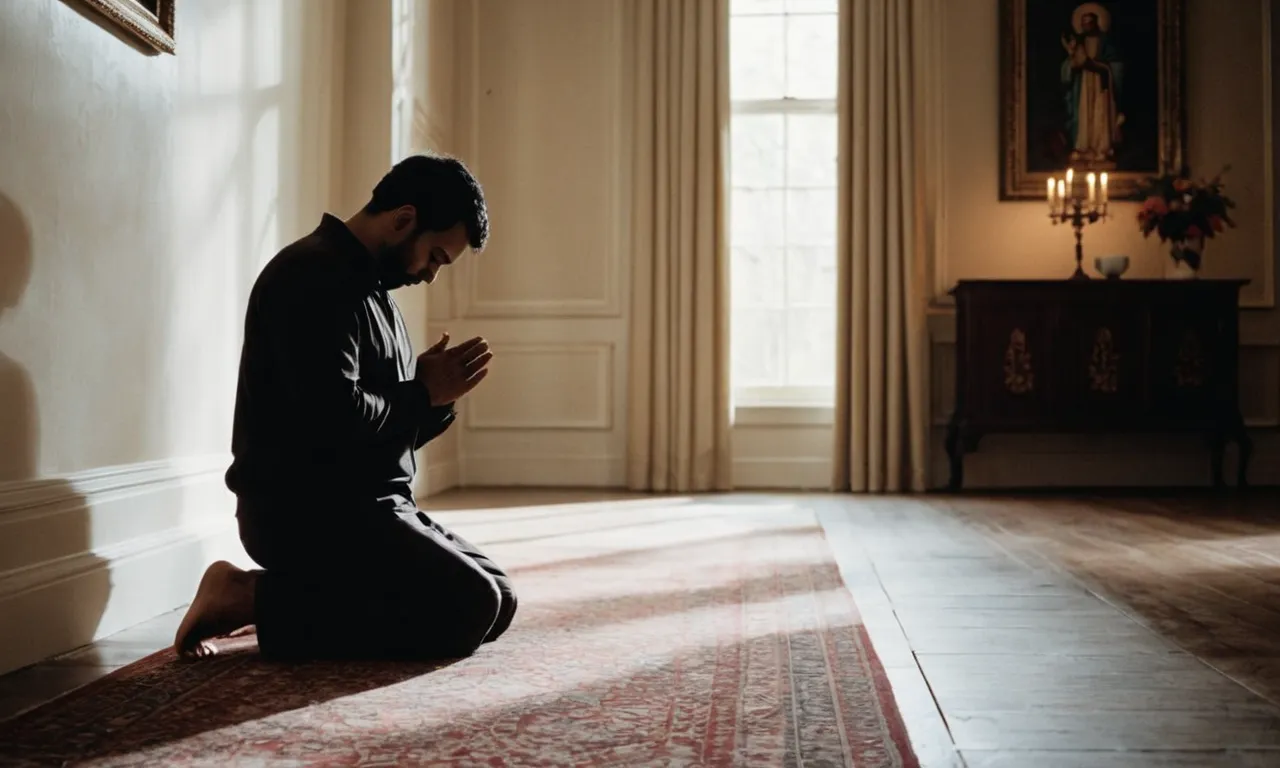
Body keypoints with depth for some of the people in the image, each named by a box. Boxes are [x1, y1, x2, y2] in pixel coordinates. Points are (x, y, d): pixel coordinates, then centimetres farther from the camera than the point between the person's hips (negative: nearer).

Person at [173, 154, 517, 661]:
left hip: (362, 504, 10)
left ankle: (301, 594, 7)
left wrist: (437, 394, -4)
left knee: (498, 600, 6)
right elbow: (336, 419, -25)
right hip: (305, 509, -10)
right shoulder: (315, 276, -14)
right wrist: (423, 394, -10)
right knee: (469, 608, -18)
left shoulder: (365, 282, 18)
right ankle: (255, 598, -10)